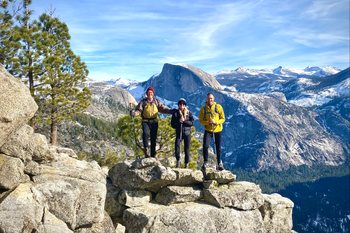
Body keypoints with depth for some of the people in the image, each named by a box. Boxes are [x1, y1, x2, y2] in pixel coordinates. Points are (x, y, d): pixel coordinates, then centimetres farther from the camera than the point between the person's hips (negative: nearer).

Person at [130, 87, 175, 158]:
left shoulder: (157, 101, 10)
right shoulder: (143, 102, 5)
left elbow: (162, 108, 3)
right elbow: (138, 110, -5)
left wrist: (170, 111, -14)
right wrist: (134, 113, -27)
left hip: (154, 122, 2)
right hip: (145, 122, -2)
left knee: (153, 138, 5)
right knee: (145, 133, -30)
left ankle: (153, 155, 15)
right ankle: (146, 149, -19)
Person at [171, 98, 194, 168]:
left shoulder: (189, 113, 2)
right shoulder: (175, 113, 1)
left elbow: (192, 123, -7)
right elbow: (173, 124, -1)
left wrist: (184, 121, -17)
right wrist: (179, 122, -16)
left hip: (187, 133, 0)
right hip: (179, 133, 0)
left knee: (187, 150, 3)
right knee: (177, 150, -9)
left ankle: (186, 165, 19)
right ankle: (178, 162, 19)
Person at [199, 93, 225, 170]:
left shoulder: (218, 107, -5)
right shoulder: (203, 109, -4)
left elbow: (223, 118, -3)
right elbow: (201, 120, -2)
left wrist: (215, 122, -22)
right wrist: (207, 122, -22)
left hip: (218, 130, 1)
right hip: (208, 130, 0)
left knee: (218, 148, 9)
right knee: (205, 146, -19)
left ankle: (219, 164, 26)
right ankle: (205, 163, -3)